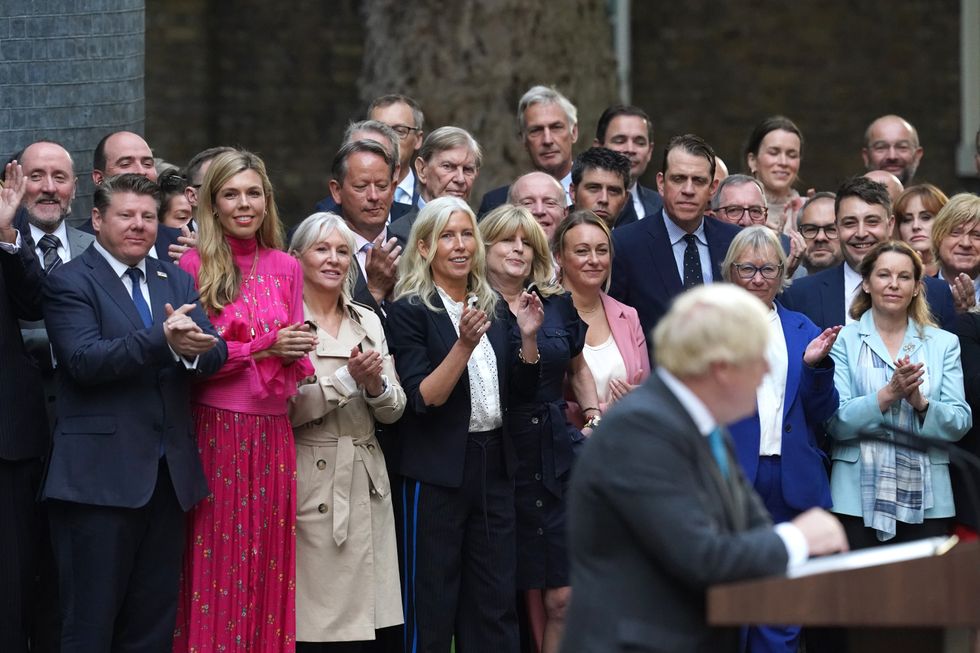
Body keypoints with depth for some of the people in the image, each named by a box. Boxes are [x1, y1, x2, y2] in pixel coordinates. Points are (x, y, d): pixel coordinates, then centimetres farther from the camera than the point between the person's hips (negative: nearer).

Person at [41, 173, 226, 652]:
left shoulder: (176, 281, 15)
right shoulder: (69, 283, -3)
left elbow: (215, 353, 4)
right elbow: (84, 360, -18)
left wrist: (191, 347, -20)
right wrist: (163, 340, -28)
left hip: (168, 474, 6)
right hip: (100, 477, -6)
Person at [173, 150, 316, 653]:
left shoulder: (286, 268, 11)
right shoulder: (195, 265, -2)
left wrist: (295, 357, -7)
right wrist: (263, 347, -12)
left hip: (271, 432, 4)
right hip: (214, 427, -4)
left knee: (267, 565, 4)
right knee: (216, 560, -2)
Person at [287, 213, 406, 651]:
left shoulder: (368, 322, 14)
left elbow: (394, 410, 11)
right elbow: (283, 408, -12)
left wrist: (375, 385, -9)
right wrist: (349, 378, -16)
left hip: (365, 481, 5)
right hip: (311, 480, -5)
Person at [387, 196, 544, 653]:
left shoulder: (494, 308, 10)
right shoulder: (411, 311, -8)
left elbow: (521, 389, 12)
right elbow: (424, 398, -16)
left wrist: (528, 337, -4)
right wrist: (464, 345, -28)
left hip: (493, 465, 6)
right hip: (438, 472, -6)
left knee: (495, 604, 8)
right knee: (432, 606, 1)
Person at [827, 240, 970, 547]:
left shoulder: (943, 343, 11)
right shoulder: (844, 340, 4)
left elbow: (960, 423, 2)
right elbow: (835, 422, -6)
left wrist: (920, 402, -17)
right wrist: (888, 394, -19)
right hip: (858, 499, -2)